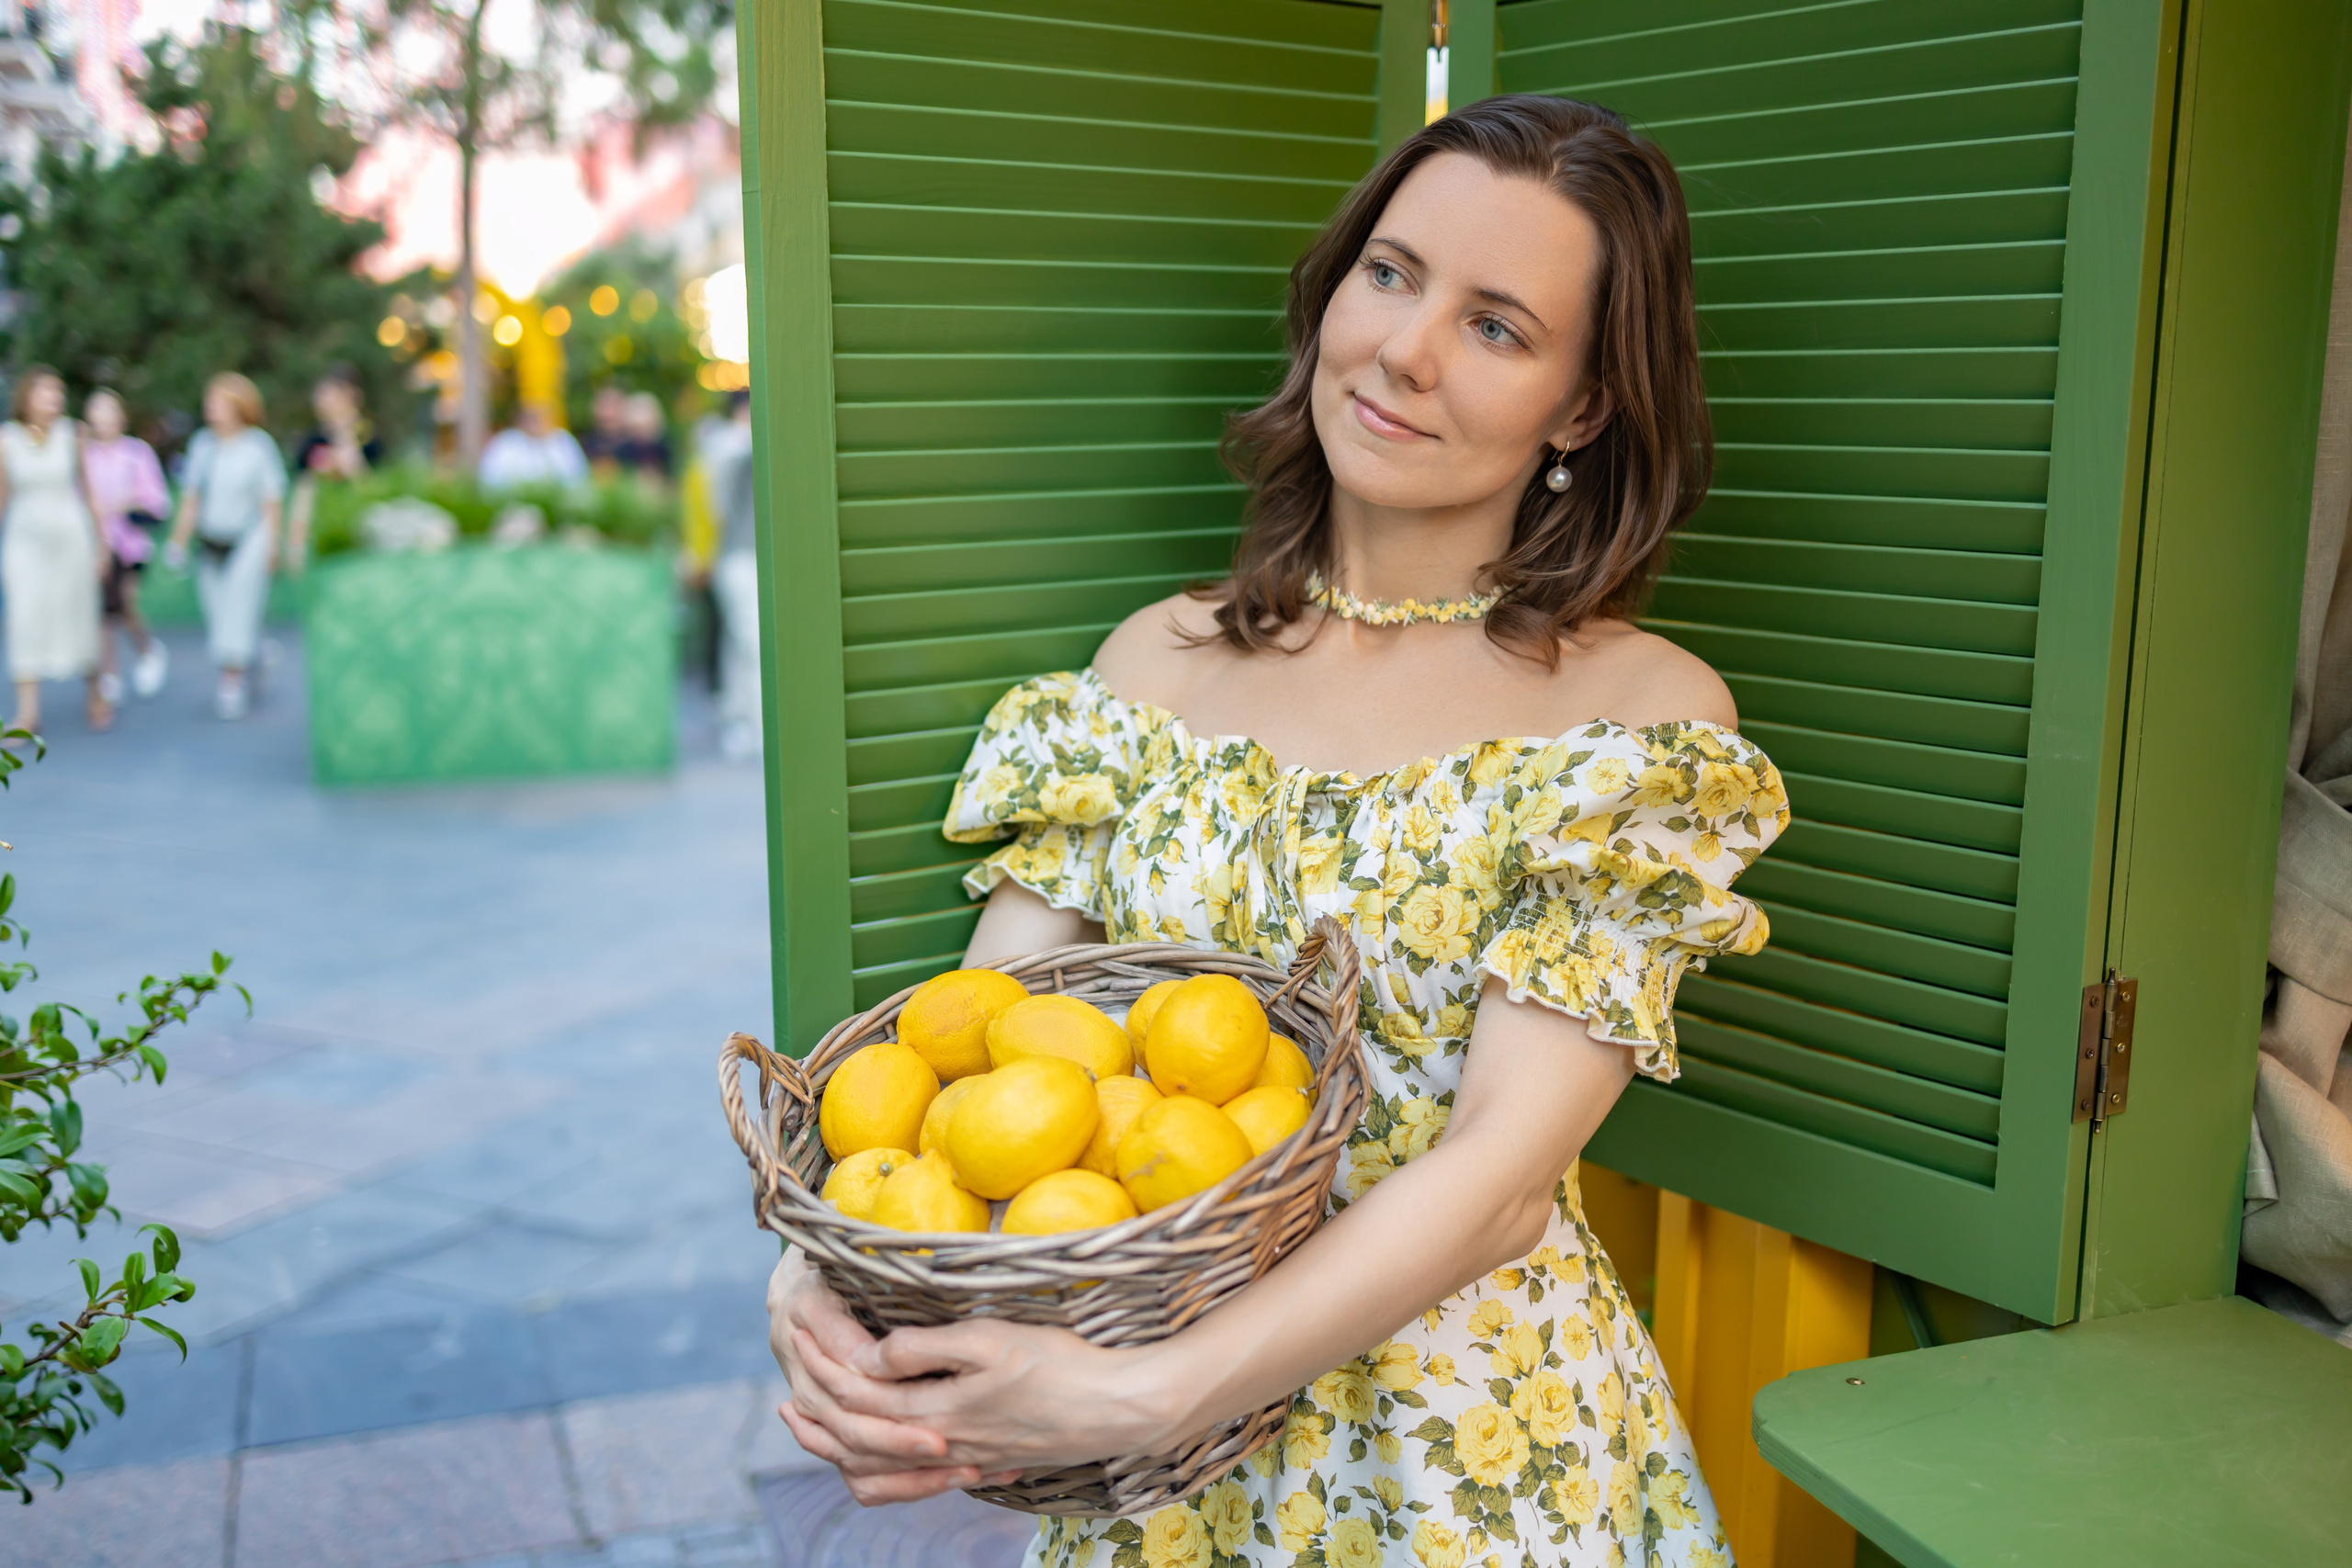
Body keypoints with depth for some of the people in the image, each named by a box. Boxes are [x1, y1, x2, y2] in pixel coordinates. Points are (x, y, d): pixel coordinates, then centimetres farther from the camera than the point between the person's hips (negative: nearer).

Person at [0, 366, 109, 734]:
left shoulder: (71, 435, -1)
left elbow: (86, 491, 6)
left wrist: (101, 546, 7)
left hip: (70, 537, 0)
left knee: (78, 620, 6)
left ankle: (97, 696, 27)